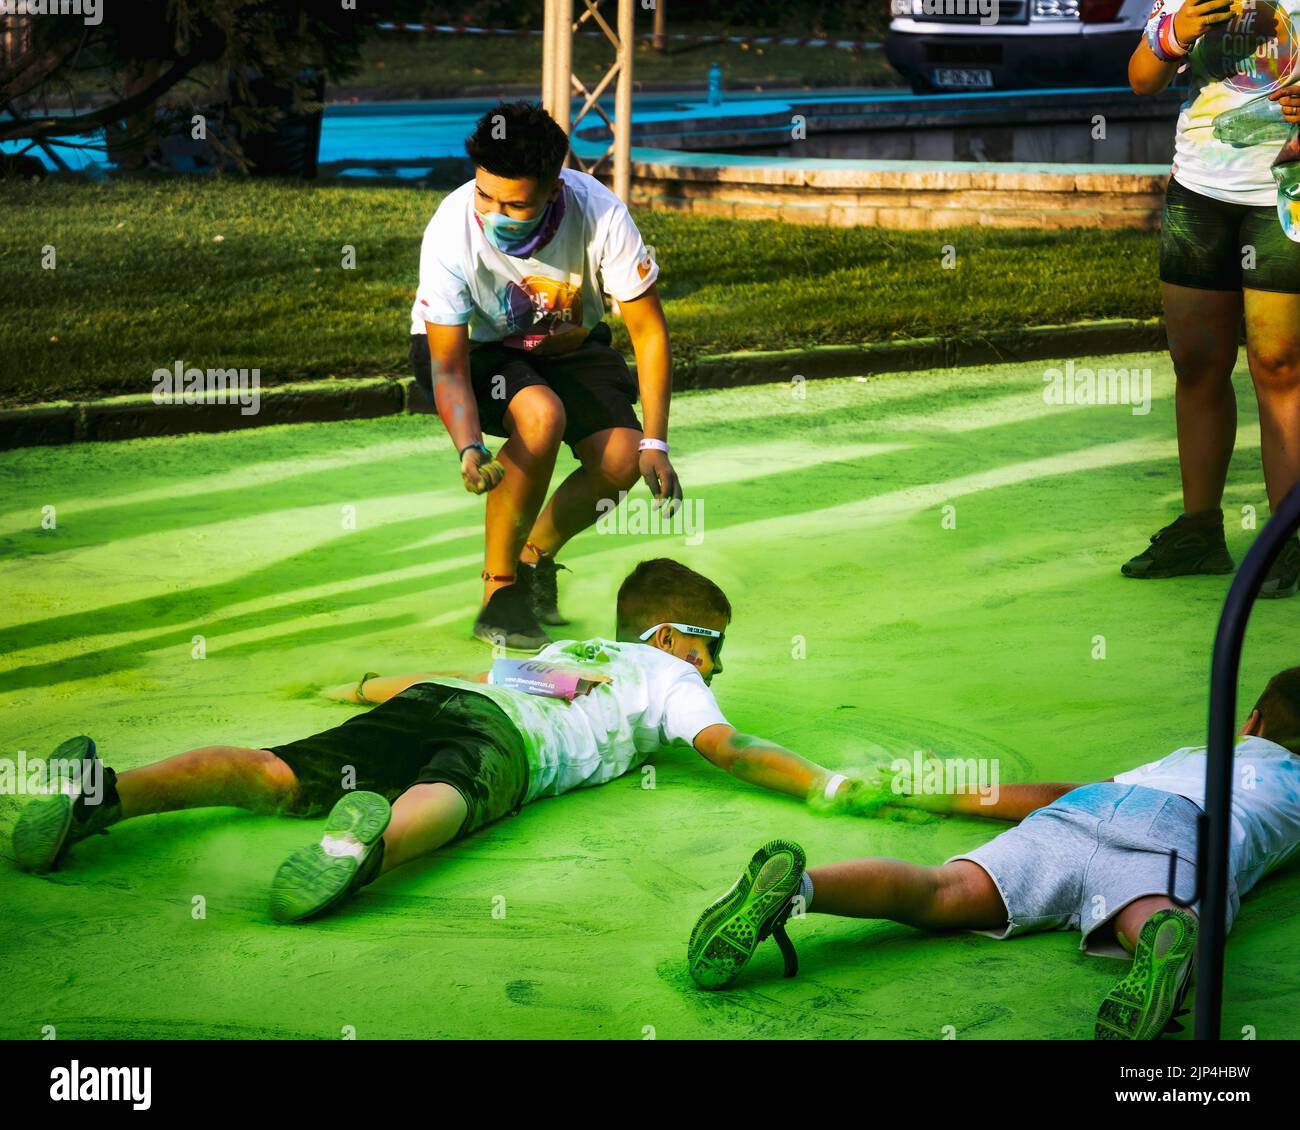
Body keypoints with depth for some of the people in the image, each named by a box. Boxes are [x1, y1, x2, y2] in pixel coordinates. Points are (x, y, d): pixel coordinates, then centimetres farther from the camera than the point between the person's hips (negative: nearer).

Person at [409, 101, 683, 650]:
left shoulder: (600, 214, -31)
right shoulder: (452, 231, -33)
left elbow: (648, 331, -20)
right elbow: (449, 368, -27)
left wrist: (654, 444, -25)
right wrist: (469, 450, -45)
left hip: (566, 343, 3)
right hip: (470, 346, -3)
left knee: (621, 459, -20)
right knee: (541, 416, -34)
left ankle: (537, 555, 12)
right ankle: (500, 587, -16)